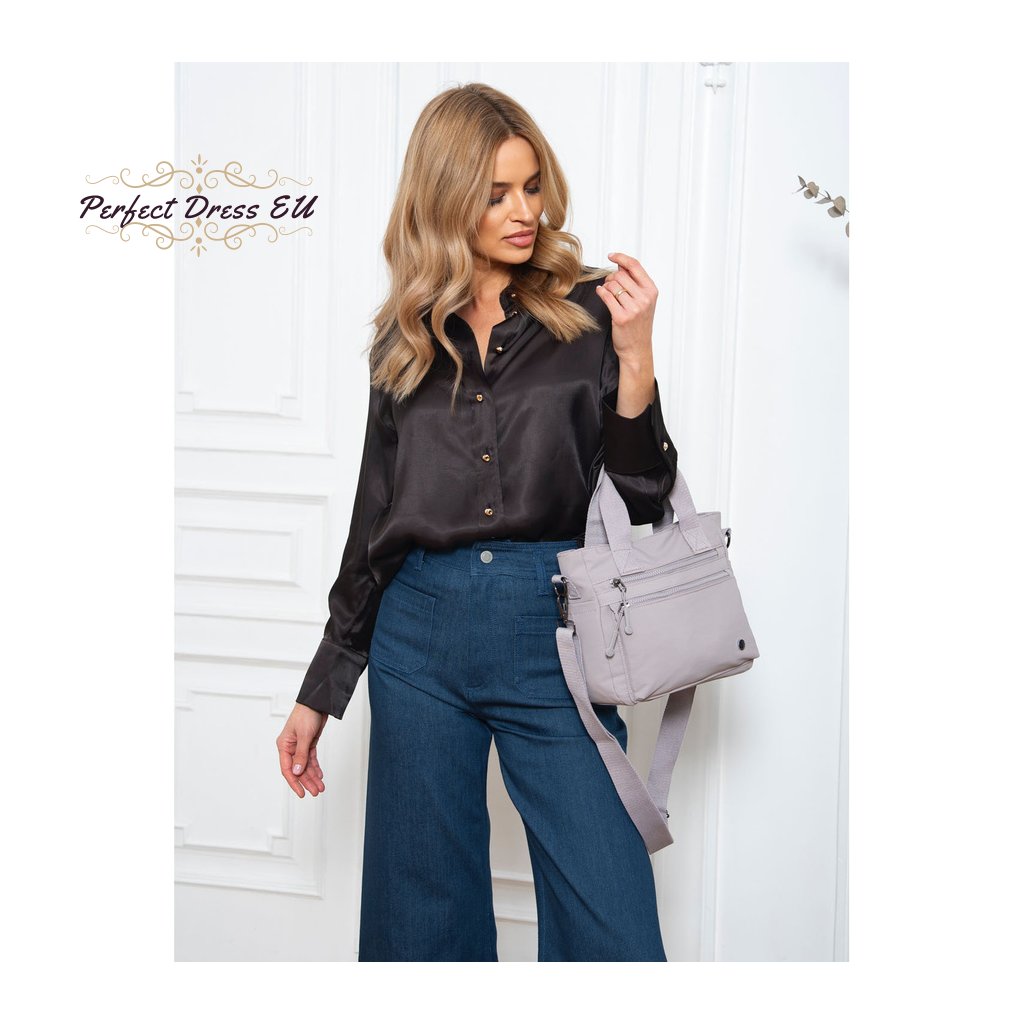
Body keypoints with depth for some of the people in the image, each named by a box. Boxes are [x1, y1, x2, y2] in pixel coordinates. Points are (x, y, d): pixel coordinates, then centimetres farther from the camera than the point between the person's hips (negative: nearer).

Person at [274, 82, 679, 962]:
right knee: (421, 919, 10)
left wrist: (634, 358, -16)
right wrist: (322, 691, 17)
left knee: (611, 927, -4)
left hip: (554, 633, -2)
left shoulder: (587, 314, 3)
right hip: (421, 634, 3)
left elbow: (642, 501, -2)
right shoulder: (406, 340, 12)